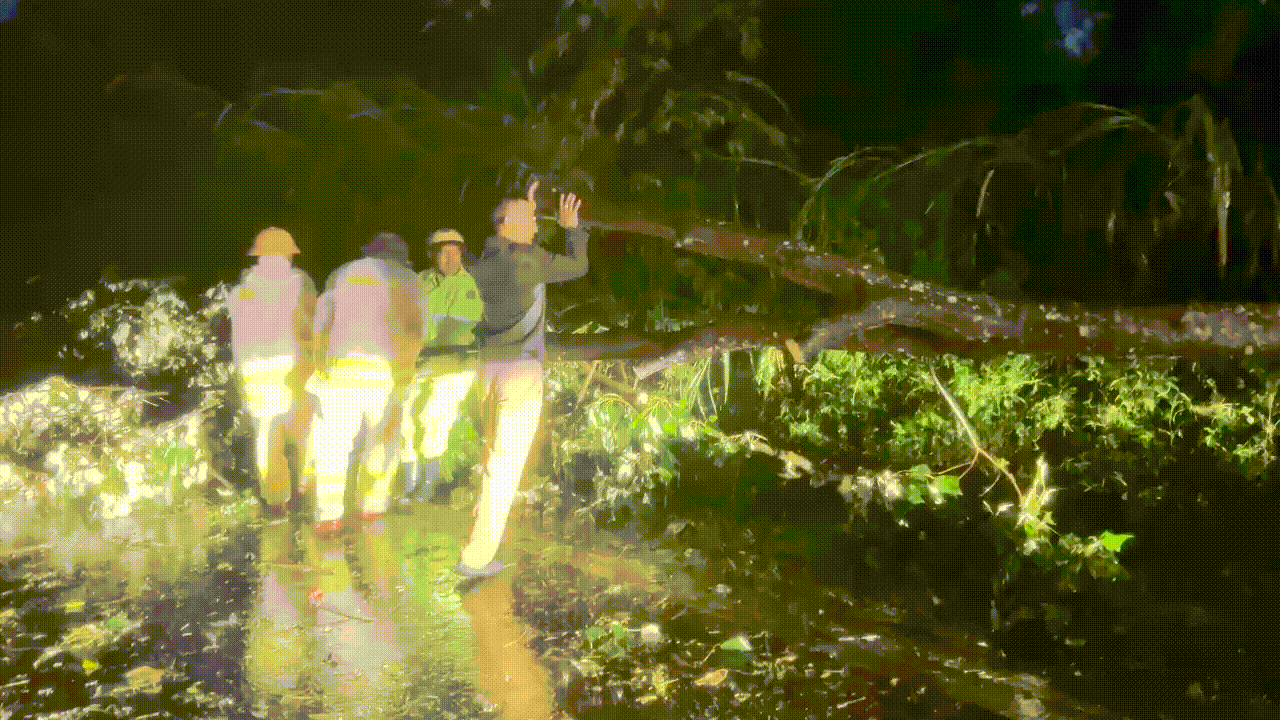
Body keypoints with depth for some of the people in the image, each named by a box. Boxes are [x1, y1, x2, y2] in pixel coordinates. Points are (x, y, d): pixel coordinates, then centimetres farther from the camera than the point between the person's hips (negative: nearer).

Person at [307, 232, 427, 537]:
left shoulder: (343, 273, 11)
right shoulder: (411, 280, 8)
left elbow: (321, 322, 6)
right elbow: (418, 331, 2)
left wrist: (321, 366, 9)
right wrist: (403, 365, 10)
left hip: (344, 370, 0)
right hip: (389, 372, 0)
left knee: (332, 441, 3)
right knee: (381, 440, 15)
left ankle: (329, 515, -3)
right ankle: (373, 505, 16)